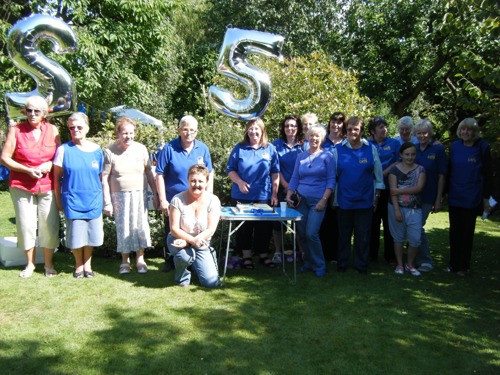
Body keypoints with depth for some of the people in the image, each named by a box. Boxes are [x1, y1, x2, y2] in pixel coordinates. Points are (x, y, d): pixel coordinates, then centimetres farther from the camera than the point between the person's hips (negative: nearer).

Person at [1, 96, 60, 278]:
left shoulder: (52, 130, 4)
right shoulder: (16, 130, -2)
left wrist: (50, 164, -12)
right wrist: (28, 170, -13)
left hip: (47, 186, 1)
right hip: (22, 186, -1)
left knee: (49, 224, 3)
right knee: (26, 224, 3)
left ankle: (49, 264, 17)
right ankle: (30, 264, 19)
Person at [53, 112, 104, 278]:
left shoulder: (96, 150, 2)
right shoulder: (64, 149, -4)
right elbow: (57, 177, -1)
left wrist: (101, 197, 9)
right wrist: (59, 201, -1)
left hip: (93, 201, 2)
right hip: (73, 201, -2)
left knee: (91, 234, 9)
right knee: (76, 236, 5)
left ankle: (87, 264, 28)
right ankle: (78, 264, 26)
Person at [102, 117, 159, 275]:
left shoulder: (141, 149, 0)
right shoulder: (110, 152, -6)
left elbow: (149, 172, 6)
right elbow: (105, 178, -4)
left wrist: (155, 194, 5)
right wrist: (107, 202, -6)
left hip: (139, 194, 2)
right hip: (119, 195, -2)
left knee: (140, 226, 4)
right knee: (123, 227, 5)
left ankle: (140, 258, 21)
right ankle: (125, 260, 22)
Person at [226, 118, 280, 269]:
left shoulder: (270, 149, 4)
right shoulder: (239, 148, 2)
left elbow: (275, 173, 5)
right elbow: (230, 170, 4)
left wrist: (274, 193, 1)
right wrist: (239, 182, -13)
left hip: (264, 196, 1)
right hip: (242, 196, 0)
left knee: (264, 227, 9)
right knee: (244, 227, 8)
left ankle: (263, 255, 25)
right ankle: (246, 256, 21)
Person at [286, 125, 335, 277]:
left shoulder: (327, 156, 1)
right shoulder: (301, 156, 11)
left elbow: (331, 180, -4)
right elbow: (295, 178, 13)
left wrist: (324, 200, -12)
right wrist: (289, 195, 2)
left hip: (317, 200, -4)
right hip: (301, 199, 4)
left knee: (311, 233, -13)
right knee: (302, 234, 4)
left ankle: (319, 266, 5)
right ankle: (308, 262, 23)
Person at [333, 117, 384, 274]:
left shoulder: (371, 149, 0)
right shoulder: (338, 149, 1)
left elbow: (378, 174, 5)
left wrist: (377, 194, 4)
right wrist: (332, 196, 3)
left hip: (365, 200, 0)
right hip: (344, 199, 0)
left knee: (363, 235, 7)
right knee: (344, 234, 11)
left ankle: (361, 265, 20)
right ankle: (342, 263, 24)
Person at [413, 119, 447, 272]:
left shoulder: (438, 149, -5)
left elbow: (442, 176, -6)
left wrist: (438, 200, -8)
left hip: (427, 197, -4)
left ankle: (425, 261, 13)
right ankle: (414, 259, 26)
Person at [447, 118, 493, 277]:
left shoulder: (482, 148, -6)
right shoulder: (455, 146, 4)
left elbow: (488, 174, -4)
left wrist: (486, 198, -6)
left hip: (471, 198, -3)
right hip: (454, 197, 3)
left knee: (467, 232, 6)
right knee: (454, 231, 9)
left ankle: (463, 266, 17)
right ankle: (453, 263, 21)